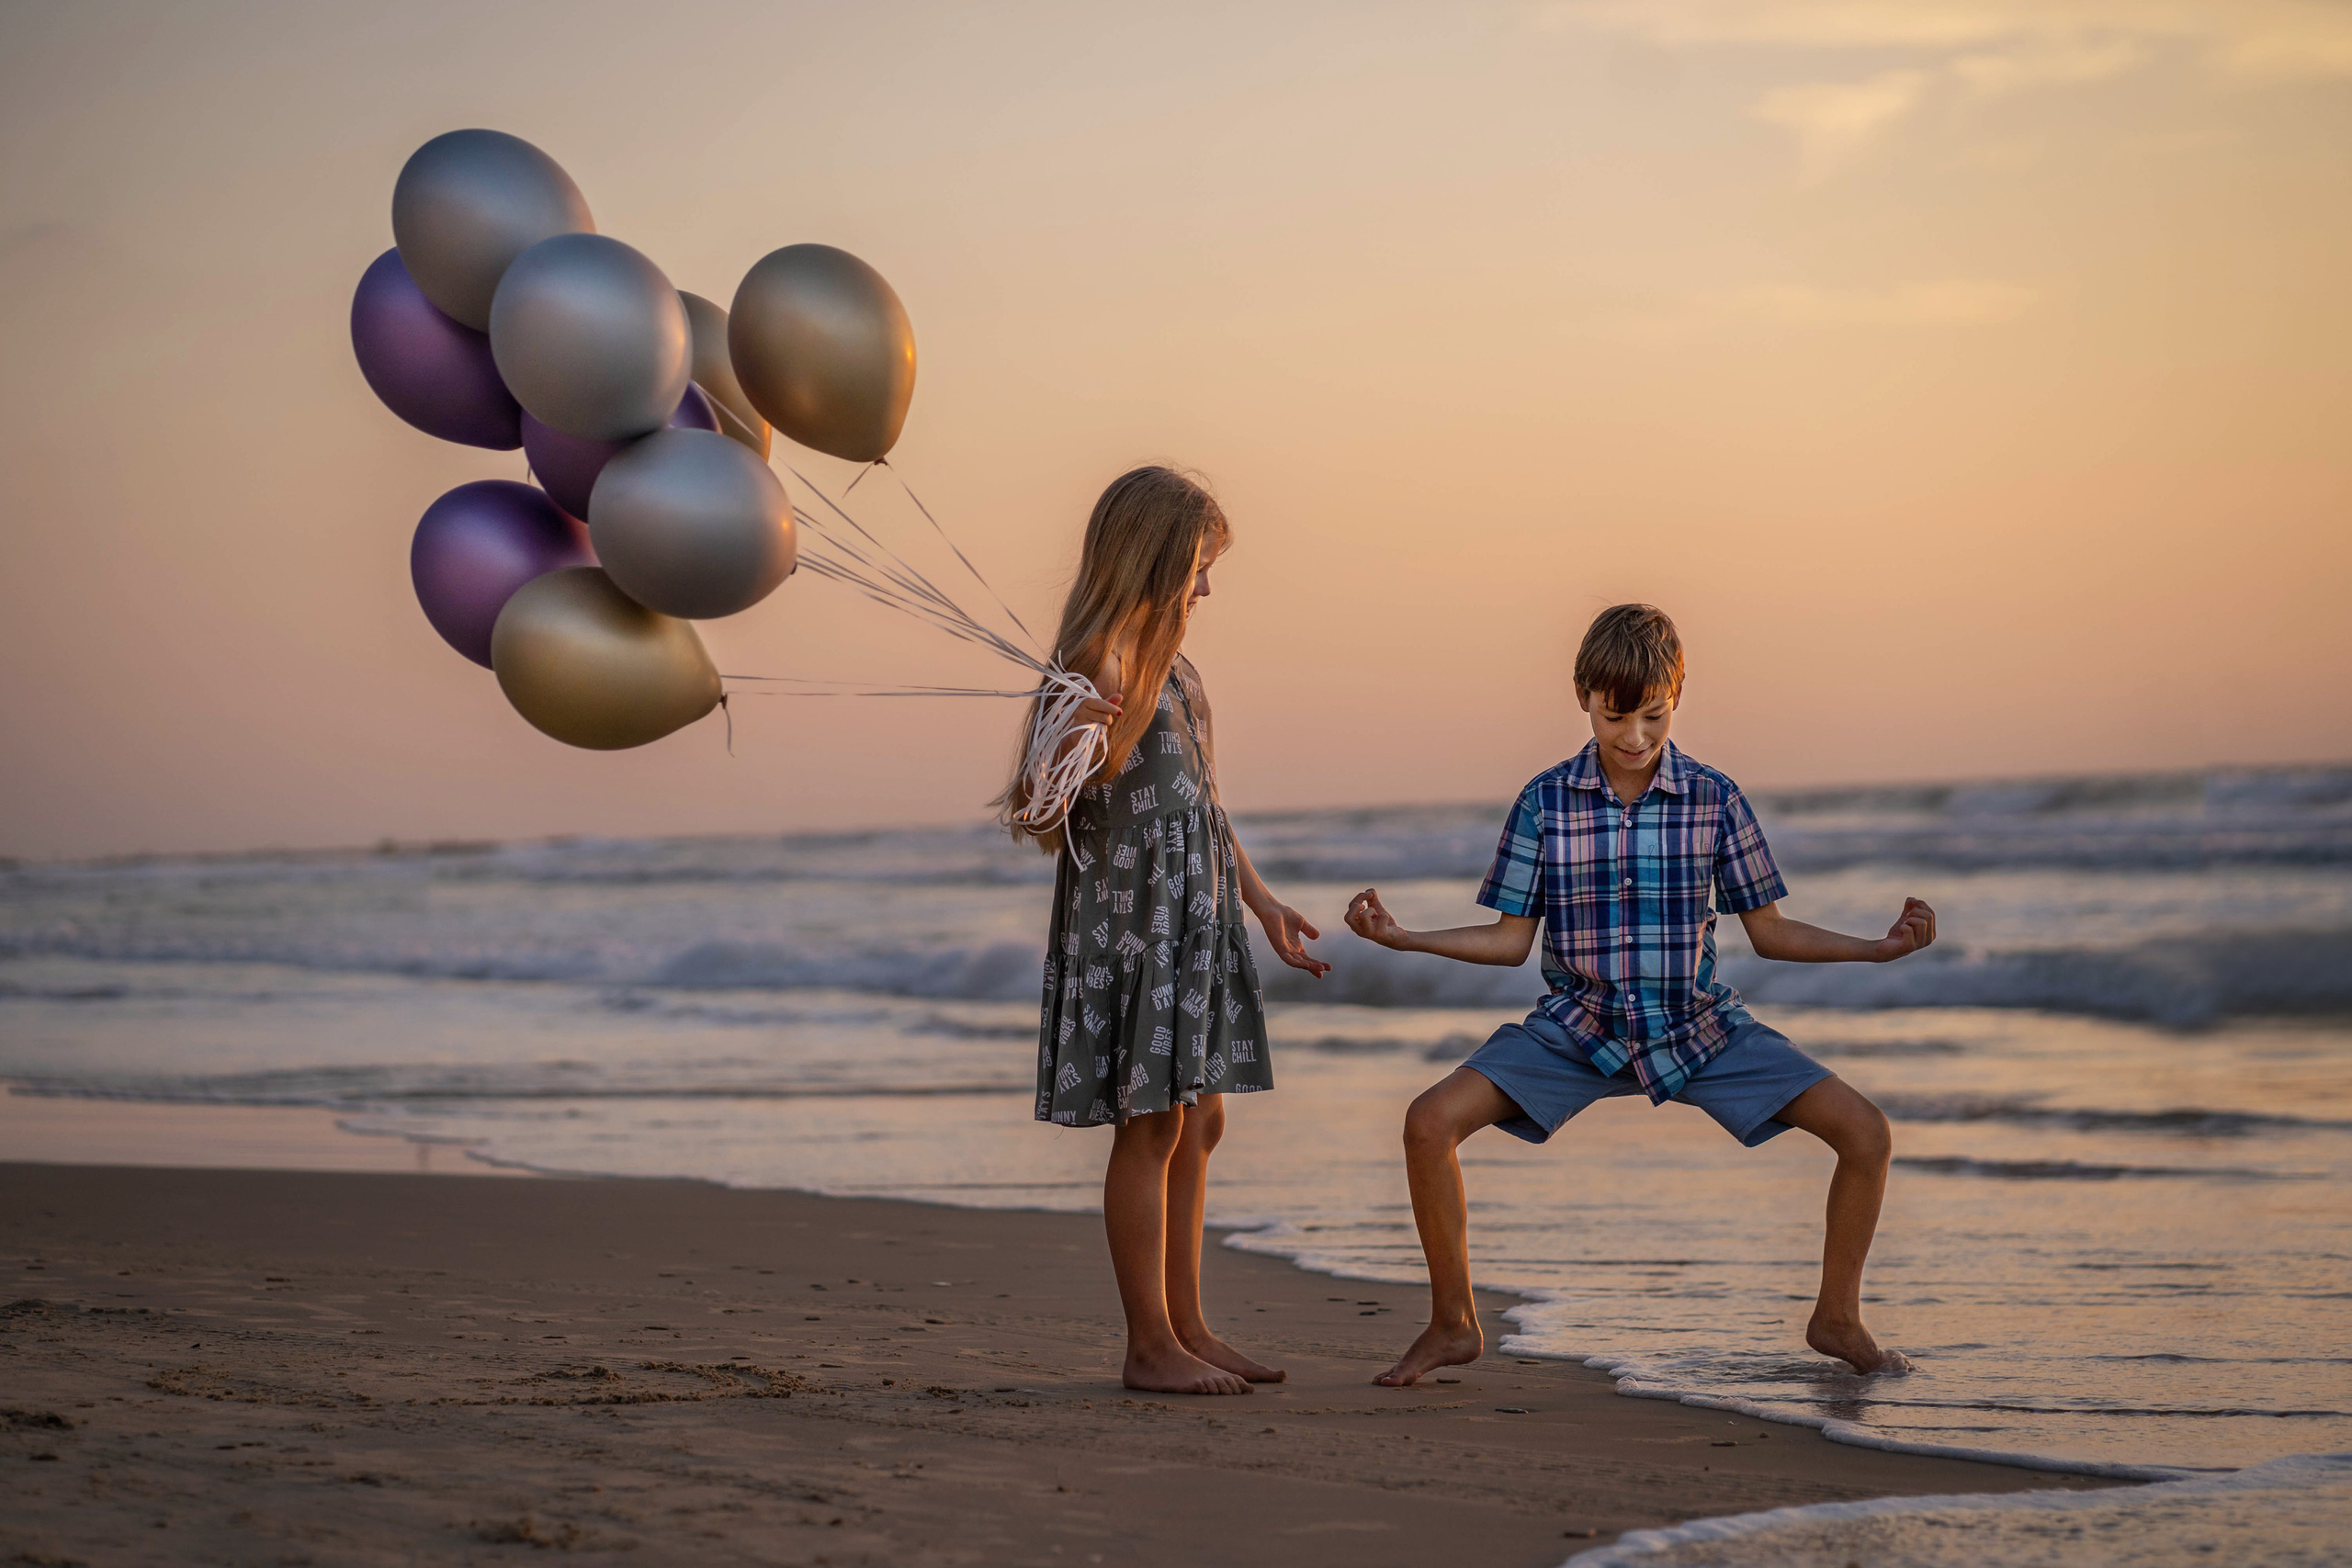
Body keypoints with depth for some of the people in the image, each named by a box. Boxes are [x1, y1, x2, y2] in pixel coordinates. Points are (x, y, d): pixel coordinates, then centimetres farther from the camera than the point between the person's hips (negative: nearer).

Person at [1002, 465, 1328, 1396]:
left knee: (1198, 1121, 11)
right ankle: (1150, 1345, -2)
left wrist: (1262, 902, 24)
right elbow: (1103, 764, -31)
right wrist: (1153, 652, -36)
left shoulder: (1170, 660, 16)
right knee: (1152, 1124, -7)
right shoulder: (1101, 656, -12)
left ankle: (1187, 1329, 18)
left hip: (1196, 910, 9)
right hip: (1133, 907, -9)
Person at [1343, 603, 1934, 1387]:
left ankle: (1837, 1319, 10)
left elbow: (1769, 932, 2)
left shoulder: (1714, 799, -5)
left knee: (1864, 1132, -14)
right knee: (1431, 1122, -22)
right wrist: (1400, 937, -13)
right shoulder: (1546, 802, -6)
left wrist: (1879, 947, -11)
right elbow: (1511, 939, 0)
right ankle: (1452, 1325, -3)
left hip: (1698, 1025, 0)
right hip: (1581, 1025, 0)